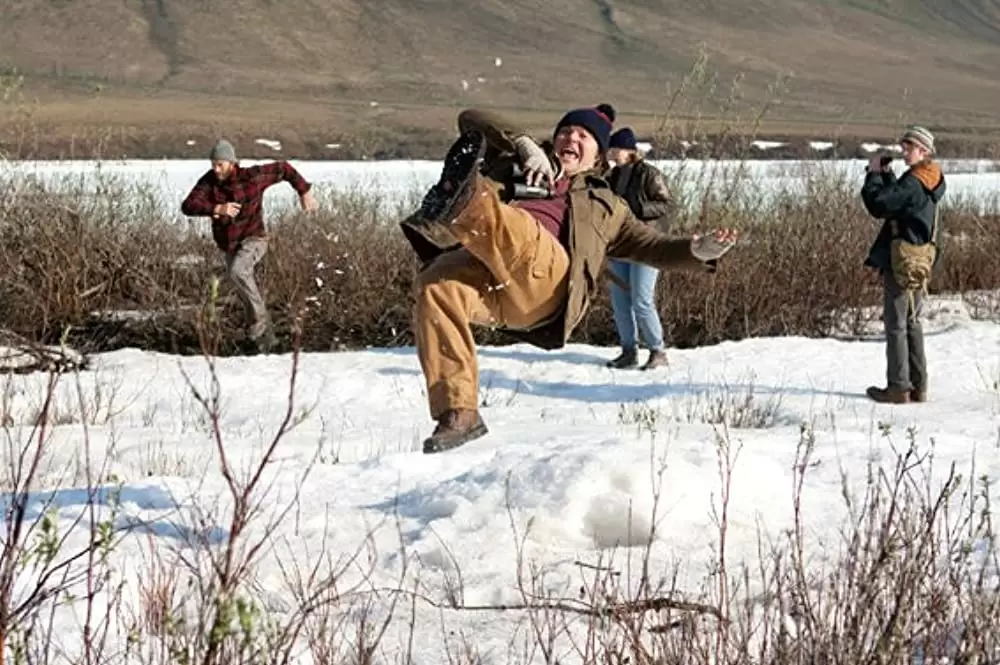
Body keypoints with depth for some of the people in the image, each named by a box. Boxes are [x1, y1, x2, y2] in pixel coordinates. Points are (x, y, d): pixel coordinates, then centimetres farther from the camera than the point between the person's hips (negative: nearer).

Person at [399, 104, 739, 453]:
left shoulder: (604, 206, 39)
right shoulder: (518, 163, 39)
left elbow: (655, 247, 33)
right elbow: (471, 120, 29)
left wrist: (699, 251, 10)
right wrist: (526, 144, 14)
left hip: (547, 278, -1)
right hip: (482, 273, 1)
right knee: (434, 286, -31)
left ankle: (464, 206, -69)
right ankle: (459, 413, -32)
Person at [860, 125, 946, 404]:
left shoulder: (913, 183, -18)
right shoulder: (928, 183, 12)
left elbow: (879, 205, -23)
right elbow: (896, 198, 23)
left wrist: (873, 174, -10)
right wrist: (885, 174, 12)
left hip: (902, 263, -9)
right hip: (920, 262, 9)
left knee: (896, 324, -4)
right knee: (912, 323, 15)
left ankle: (899, 387, -2)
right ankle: (918, 386, 18)